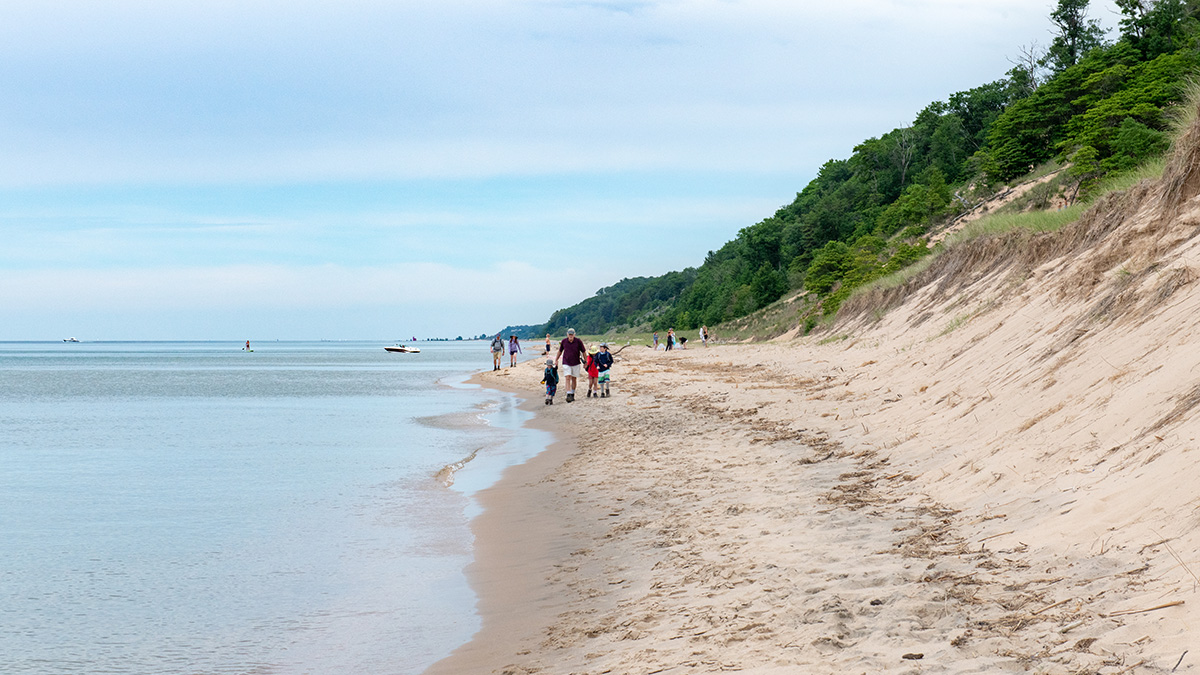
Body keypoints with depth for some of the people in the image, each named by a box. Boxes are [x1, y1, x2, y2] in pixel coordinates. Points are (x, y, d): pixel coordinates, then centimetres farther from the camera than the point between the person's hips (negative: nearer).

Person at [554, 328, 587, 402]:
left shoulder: (578, 341, -8)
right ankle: (568, 395, -21)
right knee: (567, 378, -13)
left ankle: (572, 395, 21)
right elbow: (560, 351, 12)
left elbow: (584, 352, 1)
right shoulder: (564, 341, -3)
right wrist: (556, 360, 12)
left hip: (576, 363, 0)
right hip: (566, 363, 0)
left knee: (574, 379, 8)